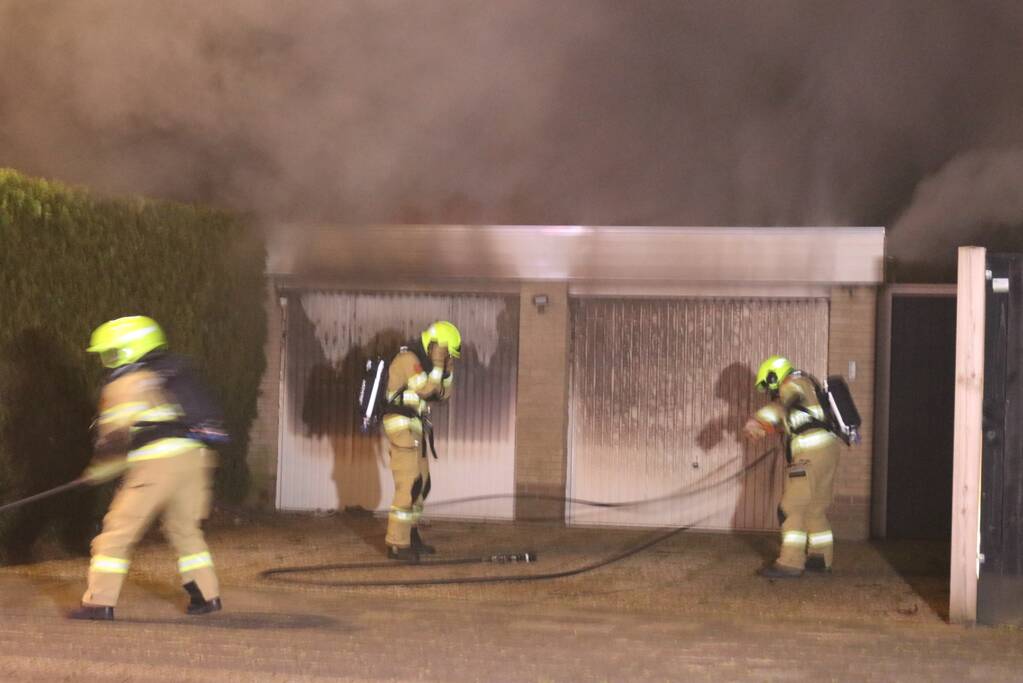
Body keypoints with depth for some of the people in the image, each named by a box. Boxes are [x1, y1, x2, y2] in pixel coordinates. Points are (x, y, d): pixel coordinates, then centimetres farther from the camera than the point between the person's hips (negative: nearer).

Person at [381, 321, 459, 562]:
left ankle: (410, 536, 26)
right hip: (402, 427, -10)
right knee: (408, 486, -13)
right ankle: (397, 544, -13)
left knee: (420, 485, 16)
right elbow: (425, 389, -23)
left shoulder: (422, 361, 17)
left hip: (415, 430, 10)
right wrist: (438, 365, -17)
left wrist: (447, 370, 5)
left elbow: (443, 394, 18)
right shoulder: (408, 358, -14)